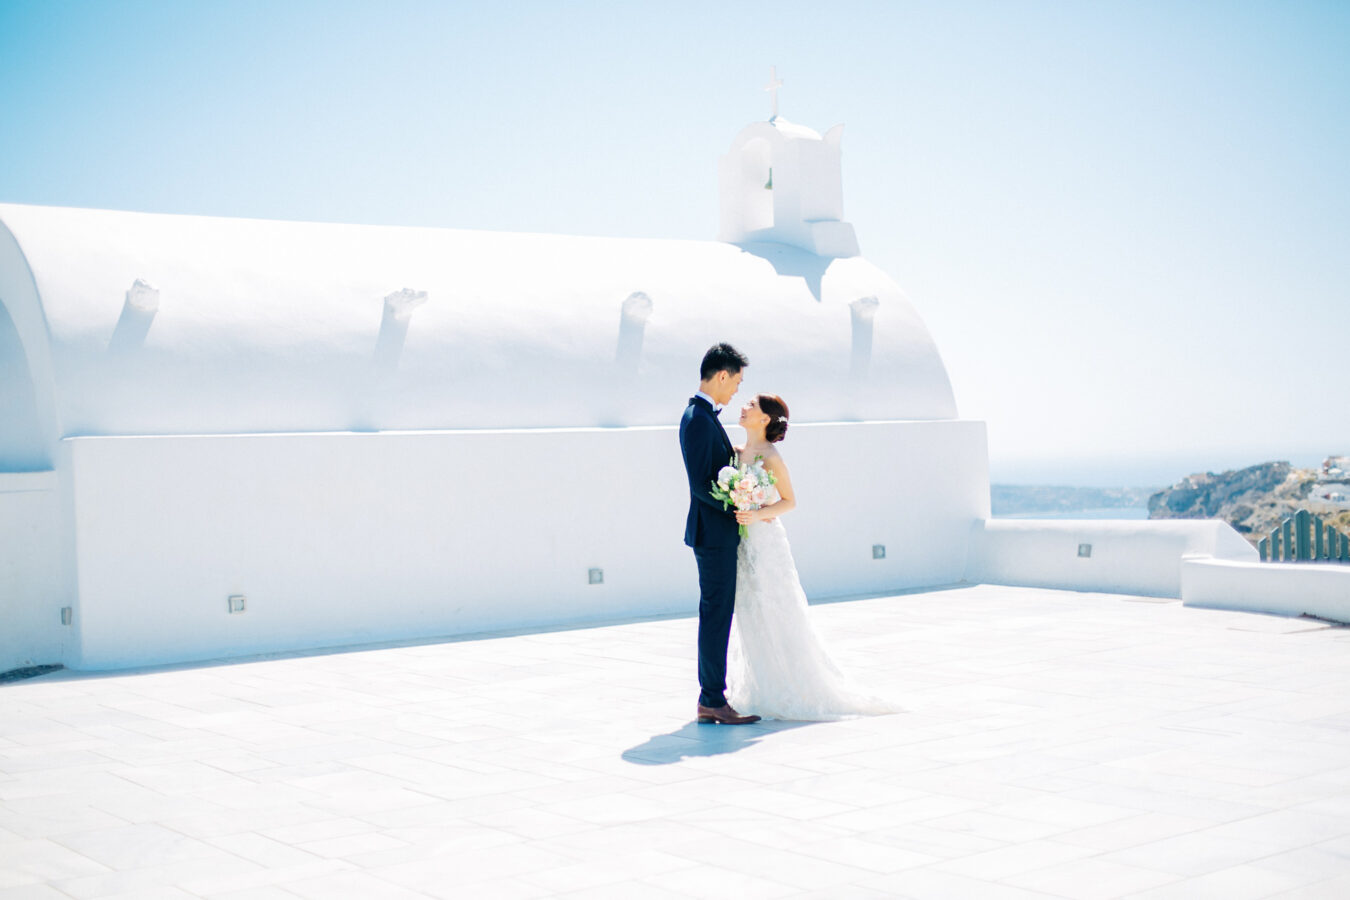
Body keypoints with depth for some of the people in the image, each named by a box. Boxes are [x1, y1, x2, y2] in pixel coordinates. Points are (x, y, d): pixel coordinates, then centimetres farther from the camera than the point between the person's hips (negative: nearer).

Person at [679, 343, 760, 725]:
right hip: (714, 533, -11)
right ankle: (712, 701, -1)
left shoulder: (704, 415, 14)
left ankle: (710, 698, 19)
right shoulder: (699, 420, -18)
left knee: (716, 615, 13)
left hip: (718, 534, 11)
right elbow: (701, 485, -22)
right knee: (717, 615, -6)